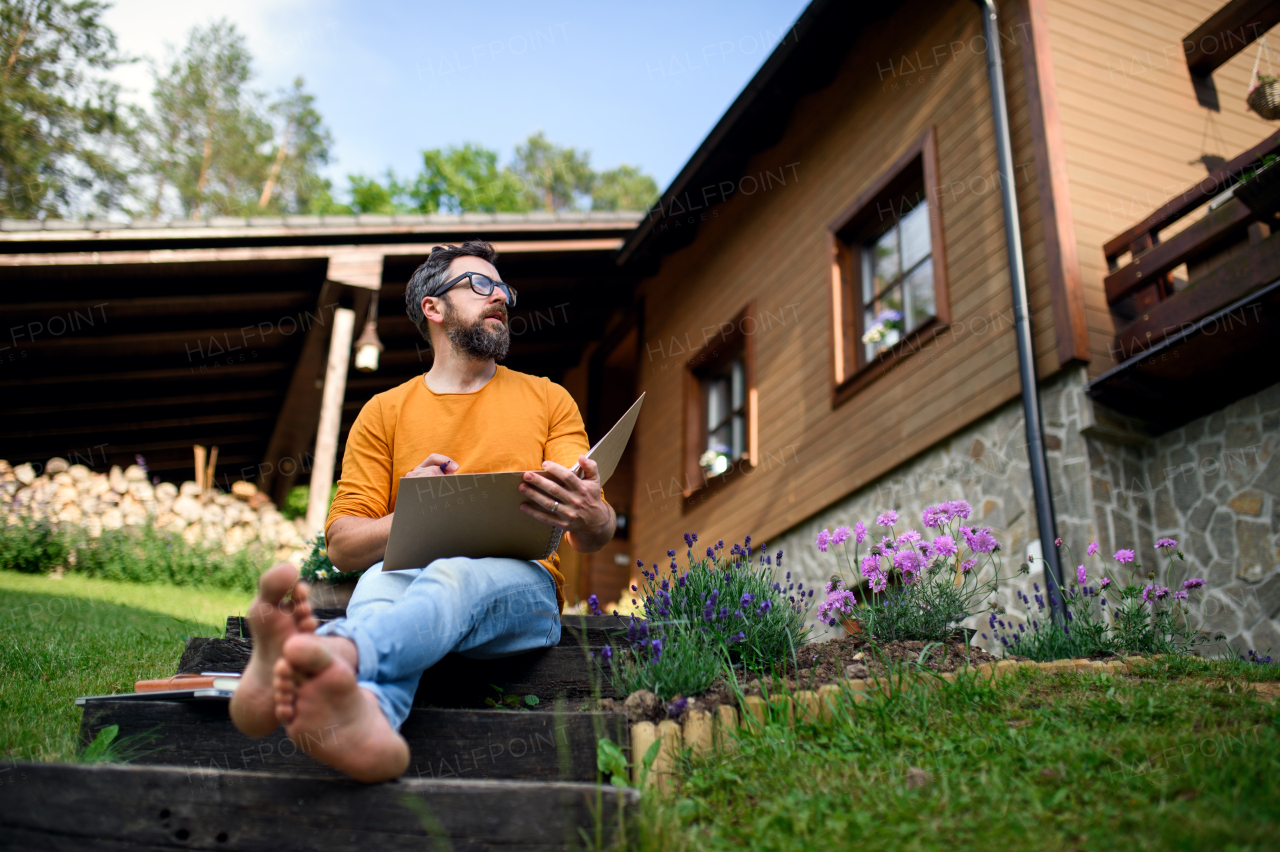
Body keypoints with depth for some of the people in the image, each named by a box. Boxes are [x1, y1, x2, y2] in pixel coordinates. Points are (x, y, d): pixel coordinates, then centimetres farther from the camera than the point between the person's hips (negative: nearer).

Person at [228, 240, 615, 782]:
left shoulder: (547, 400, 20)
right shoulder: (384, 413, 19)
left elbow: (596, 535, 10)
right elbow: (342, 545, 12)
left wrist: (589, 517, -18)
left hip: (521, 584, -1)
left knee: (455, 576, -37)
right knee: (380, 581, -36)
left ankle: (332, 653, -67)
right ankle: (368, 717, -68)